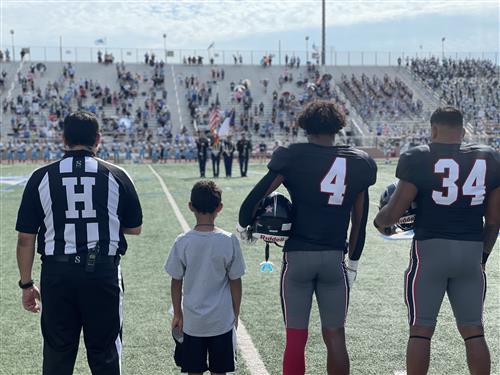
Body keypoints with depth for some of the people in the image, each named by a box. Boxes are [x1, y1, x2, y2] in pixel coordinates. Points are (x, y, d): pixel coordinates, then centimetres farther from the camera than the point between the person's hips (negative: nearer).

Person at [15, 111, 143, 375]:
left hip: (57, 273, 1)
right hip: (103, 271, 0)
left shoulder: (41, 177, -1)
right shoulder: (116, 176, -1)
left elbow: (26, 239, 1)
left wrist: (26, 284, 10)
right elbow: (134, 228, 9)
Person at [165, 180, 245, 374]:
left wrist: (177, 314, 12)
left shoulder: (182, 242, -9)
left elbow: (176, 282, -2)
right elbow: (235, 282, -3)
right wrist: (235, 314, 10)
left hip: (192, 322, 0)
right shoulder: (229, 241, -10)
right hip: (222, 321, 0)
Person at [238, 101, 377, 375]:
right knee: (335, 335, 11)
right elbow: (360, 222, 8)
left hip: (298, 256, -2)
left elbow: (254, 199, -9)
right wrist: (353, 262, 18)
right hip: (335, 258, 2)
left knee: (296, 336, 5)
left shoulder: (293, 157, -5)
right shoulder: (358, 162, 5)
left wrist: (244, 228, 10)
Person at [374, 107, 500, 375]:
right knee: (473, 330, 12)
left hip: (430, 248, -3)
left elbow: (393, 213, -7)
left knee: (421, 329, 5)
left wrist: (379, 221, 14)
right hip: (472, 251, 3)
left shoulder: (418, 159, -7)